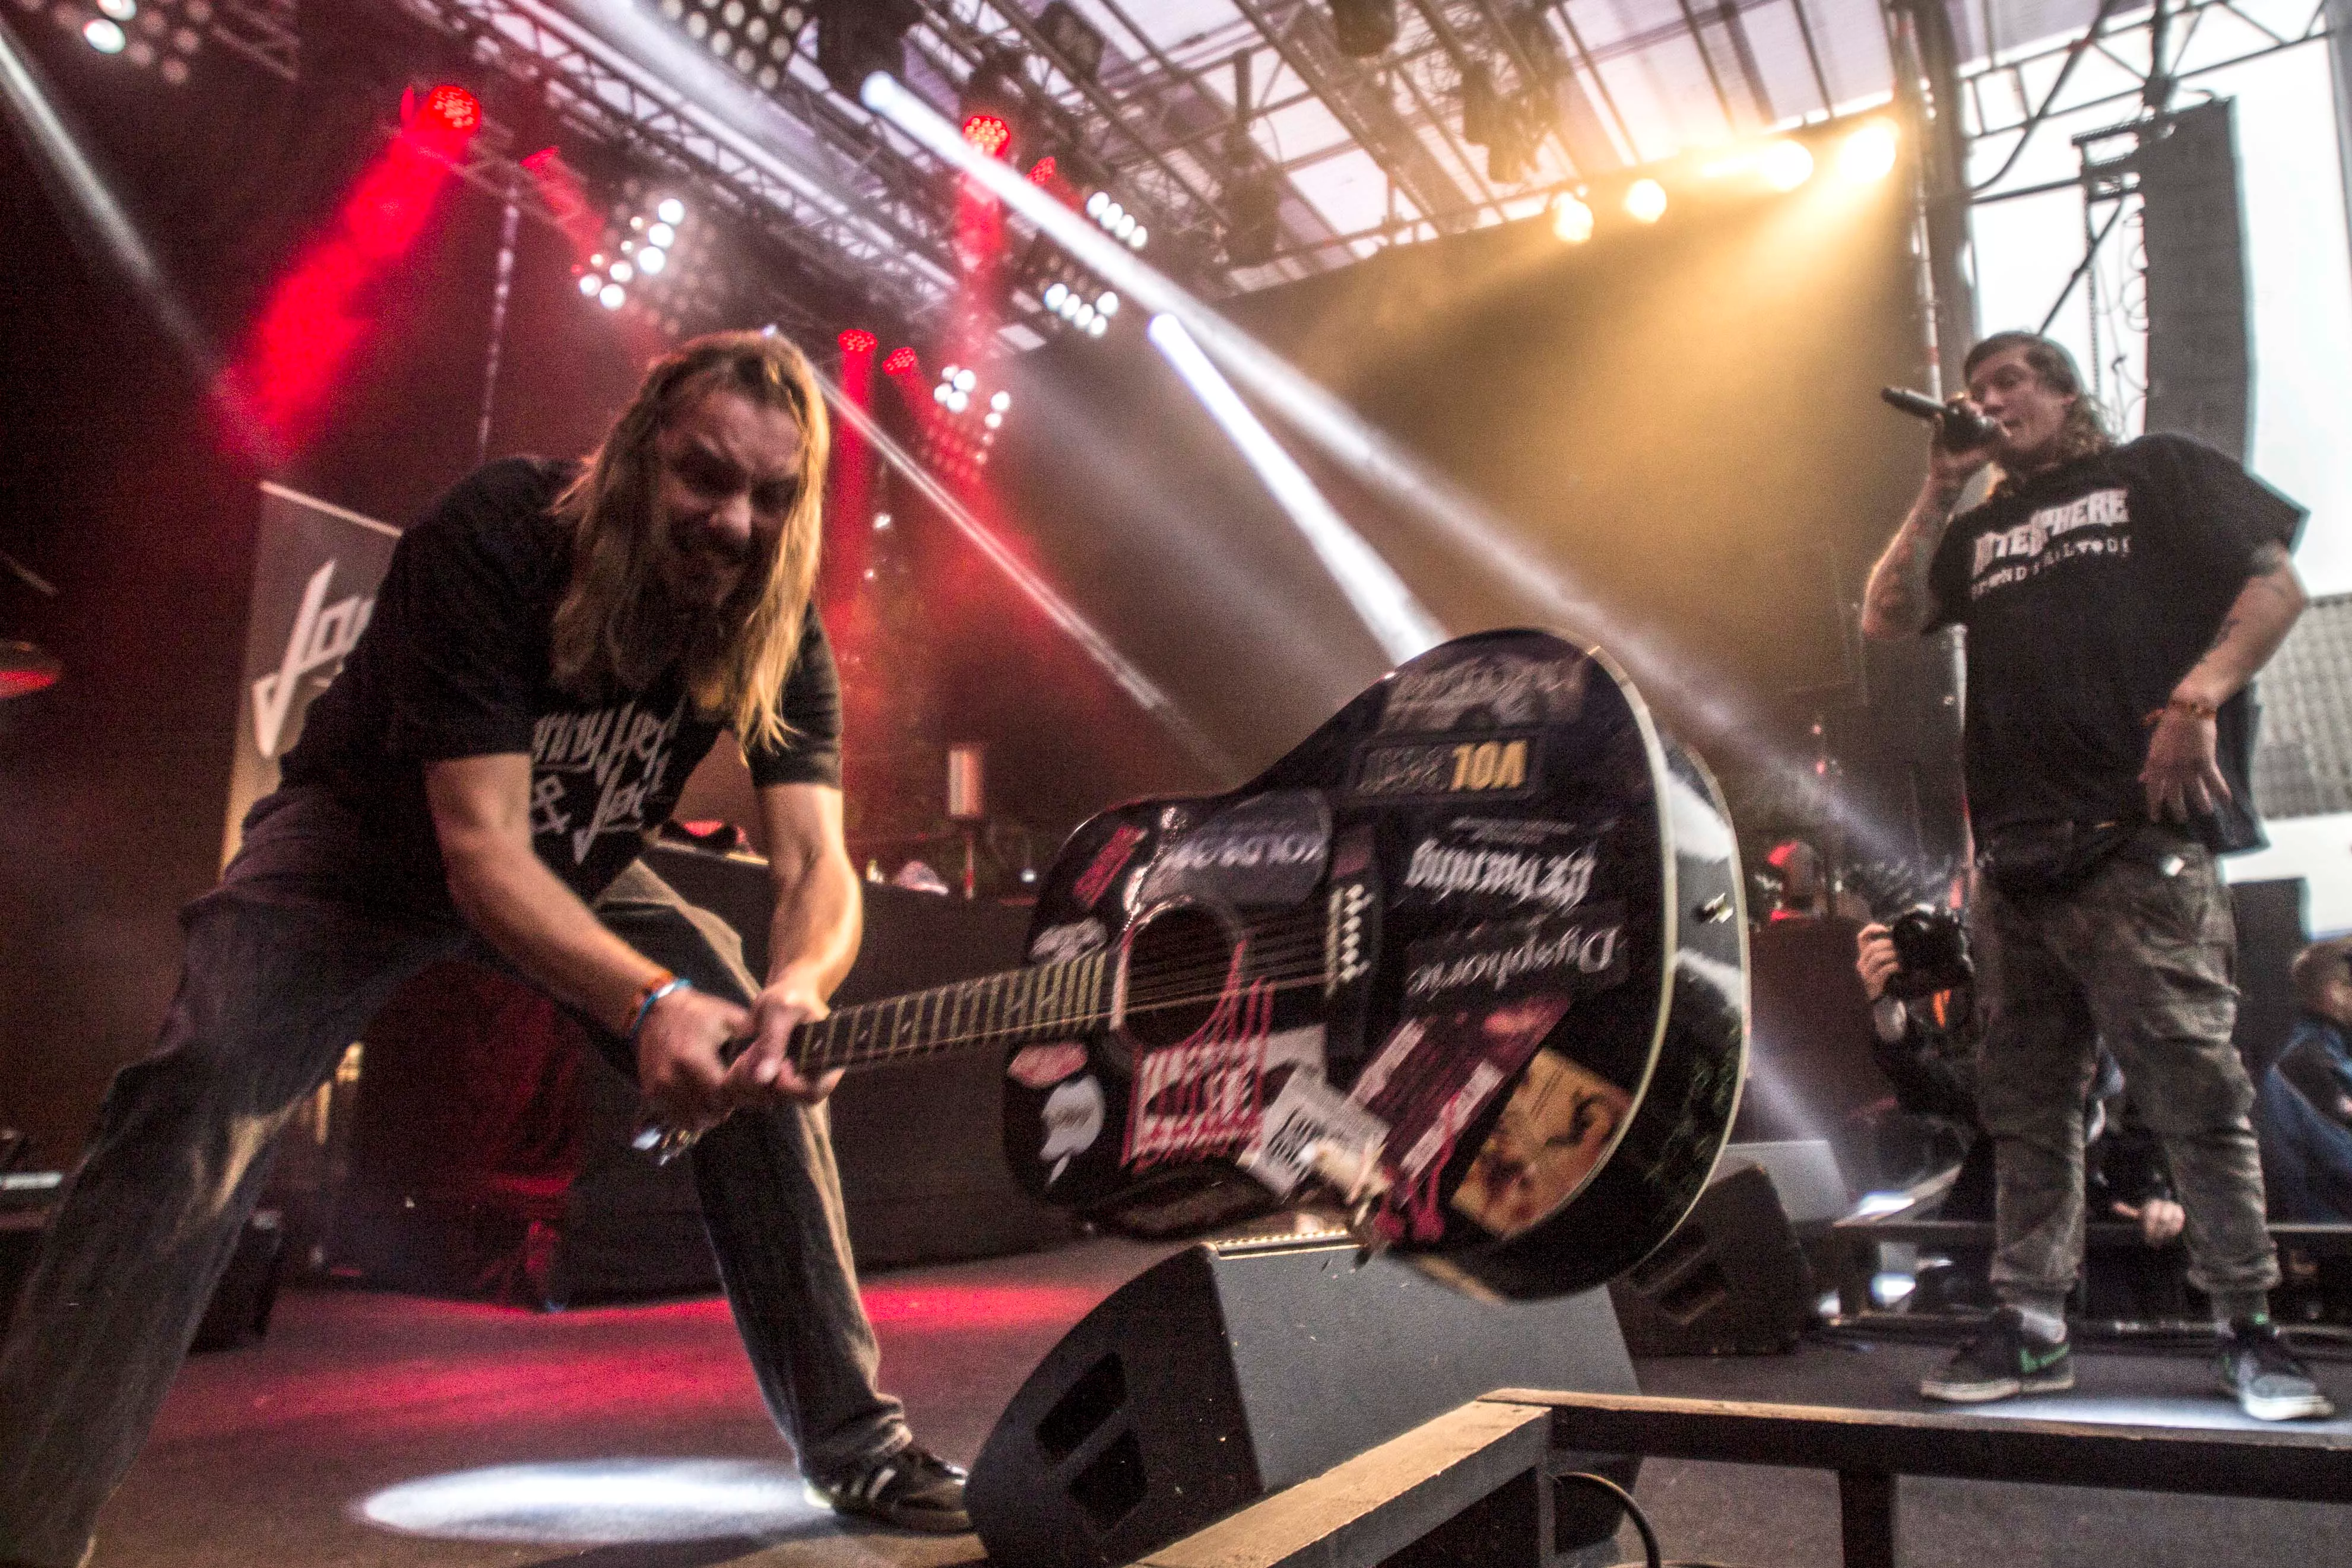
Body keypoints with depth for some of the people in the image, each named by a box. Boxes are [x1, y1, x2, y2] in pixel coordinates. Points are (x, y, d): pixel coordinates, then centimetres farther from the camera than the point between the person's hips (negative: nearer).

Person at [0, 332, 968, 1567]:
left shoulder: (776, 632, -21)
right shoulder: (489, 540, -33)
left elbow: (817, 864, -27)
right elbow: (479, 851, -37)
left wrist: (790, 992, -51)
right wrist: (651, 1003, -53)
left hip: (577, 863, 3)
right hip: (366, 834, -3)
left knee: (766, 1074, -12)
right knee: (201, 1094, -27)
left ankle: (850, 1441, 2)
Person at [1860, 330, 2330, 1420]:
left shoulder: (2159, 473, 13)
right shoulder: (1979, 530, 25)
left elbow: (2277, 586, 3)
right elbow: (1886, 618, 13)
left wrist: (2195, 700, -13)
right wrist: (1939, 492, 11)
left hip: (2139, 840, -5)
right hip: (2016, 856, 5)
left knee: (2194, 1087, -5)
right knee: (2025, 1103, 6)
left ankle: (2248, 1328, 10)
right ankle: (2030, 1328, 13)